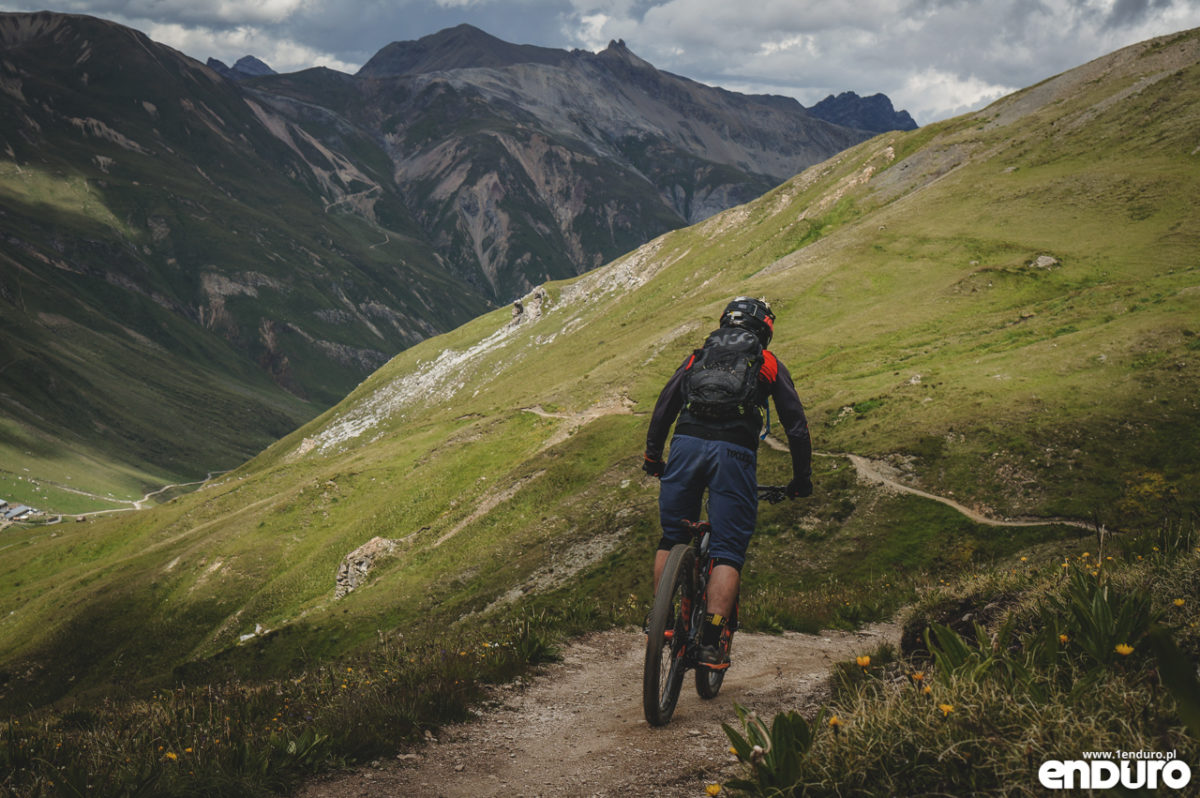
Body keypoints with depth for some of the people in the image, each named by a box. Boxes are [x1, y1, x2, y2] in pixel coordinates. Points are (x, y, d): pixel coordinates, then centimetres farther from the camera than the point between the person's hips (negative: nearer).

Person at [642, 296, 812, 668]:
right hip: (734, 454, -2)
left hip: (686, 445, 2)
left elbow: (664, 407, 19)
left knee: (671, 540, 19)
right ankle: (711, 641, -7)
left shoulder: (699, 356, 25)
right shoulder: (770, 365, 19)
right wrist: (802, 480, 24)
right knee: (727, 554, 3)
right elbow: (796, 426, 15)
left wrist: (653, 457, 27)